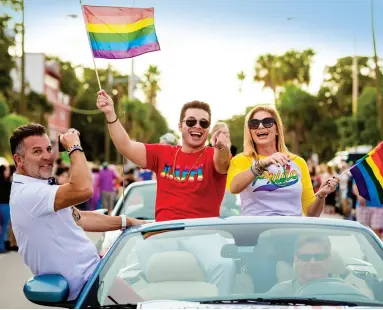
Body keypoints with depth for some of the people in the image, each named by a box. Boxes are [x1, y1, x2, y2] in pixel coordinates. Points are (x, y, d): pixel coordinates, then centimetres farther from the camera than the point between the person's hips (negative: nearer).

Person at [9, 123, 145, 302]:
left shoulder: (38, 188, 11)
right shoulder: (26, 194, -24)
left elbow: (79, 218, 16)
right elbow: (83, 190, -37)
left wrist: (127, 222, 10)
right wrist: (74, 147, -21)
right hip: (84, 284, -10)